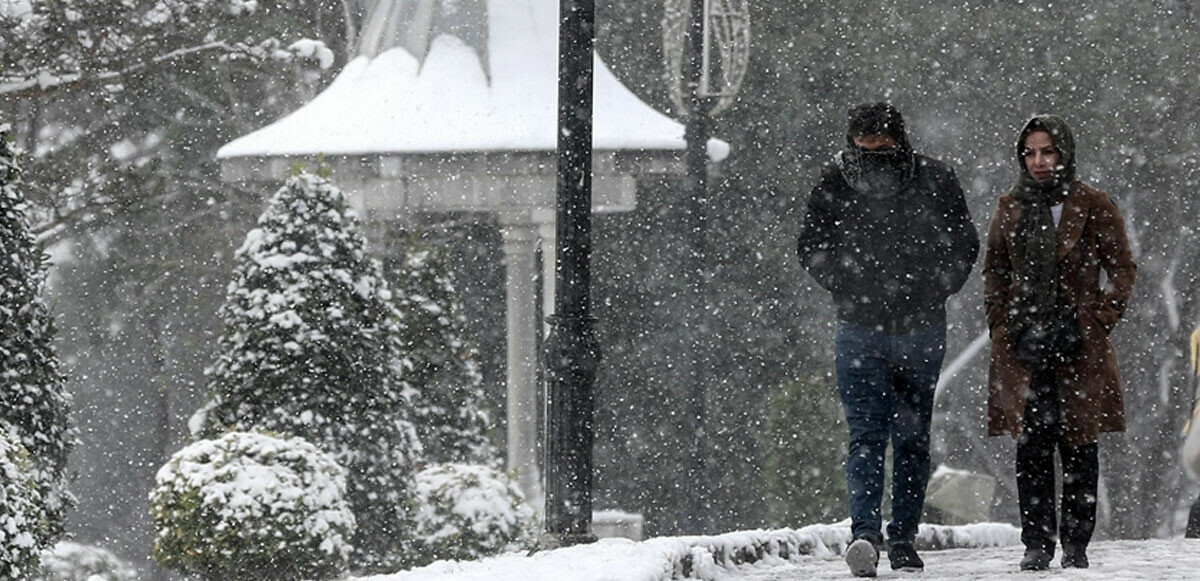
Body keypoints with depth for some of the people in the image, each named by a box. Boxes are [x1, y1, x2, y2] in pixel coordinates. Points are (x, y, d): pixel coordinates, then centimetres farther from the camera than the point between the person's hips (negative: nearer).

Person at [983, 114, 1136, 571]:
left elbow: (1122, 268, 5)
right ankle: (1037, 544, 2)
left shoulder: (1092, 207, 2)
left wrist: (1100, 321, -5)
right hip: (1022, 343, 2)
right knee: (1031, 446, -2)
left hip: (1078, 344, -2)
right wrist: (1002, 324, 7)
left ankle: (1076, 545, 5)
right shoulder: (1010, 209, 12)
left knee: (1078, 445, -1)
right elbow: (993, 271, 19)